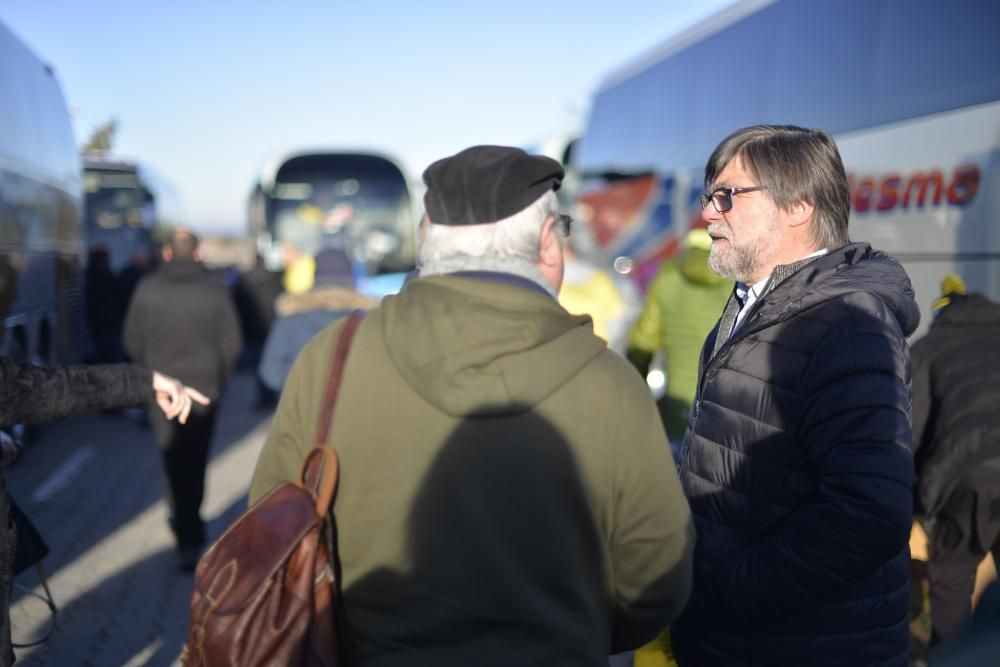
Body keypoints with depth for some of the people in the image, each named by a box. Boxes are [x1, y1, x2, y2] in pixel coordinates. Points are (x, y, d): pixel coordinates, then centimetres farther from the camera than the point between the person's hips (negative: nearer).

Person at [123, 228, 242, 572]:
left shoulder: (148, 289, -3)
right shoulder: (215, 289, -5)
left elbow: (133, 341, 0)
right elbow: (231, 342, -4)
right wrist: (219, 376, 12)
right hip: (204, 388, 0)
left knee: (174, 460, 12)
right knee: (196, 462, 8)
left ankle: (186, 530, 9)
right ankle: (190, 536, 8)